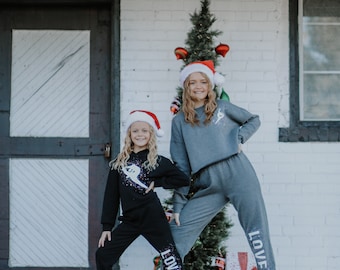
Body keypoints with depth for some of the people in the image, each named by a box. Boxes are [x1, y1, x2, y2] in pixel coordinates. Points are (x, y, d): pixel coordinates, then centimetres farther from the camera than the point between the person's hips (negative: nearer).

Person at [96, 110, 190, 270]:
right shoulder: (119, 162, 9)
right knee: (102, 256, 5)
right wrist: (107, 226, 6)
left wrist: (156, 182, -8)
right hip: (130, 221, 4)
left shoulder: (157, 161, 1)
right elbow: (111, 195, 9)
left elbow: (184, 180, -3)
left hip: (153, 218, -4)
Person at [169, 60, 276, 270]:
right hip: (208, 186, 2)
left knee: (257, 232, -5)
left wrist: (239, 137, -1)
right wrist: (179, 203, 6)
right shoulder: (180, 121, 11)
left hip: (238, 175, -2)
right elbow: (181, 165, 10)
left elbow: (254, 120, 19)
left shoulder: (221, 106, 9)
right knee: (177, 233, -2)